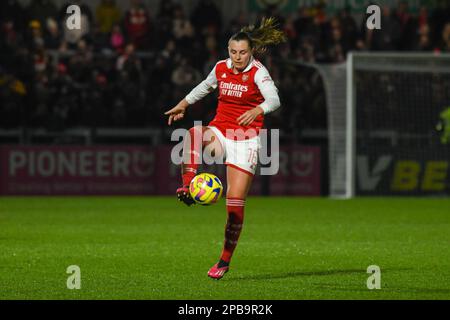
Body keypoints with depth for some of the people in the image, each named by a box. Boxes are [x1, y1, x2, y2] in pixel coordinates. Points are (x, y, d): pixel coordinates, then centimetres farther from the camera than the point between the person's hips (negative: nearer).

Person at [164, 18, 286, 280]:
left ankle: (225, 260, 5)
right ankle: (188, 187, -43)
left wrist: (258, 110, -46)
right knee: (194, 135, -35)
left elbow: (274, 99, -27)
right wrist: (184, 104, 24)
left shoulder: (258, 72, -10)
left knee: (236, 201, -7)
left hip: (246, 139, -4)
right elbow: (206, 86, 28)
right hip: (219, 131, 4)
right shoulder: (221, 68, 5)